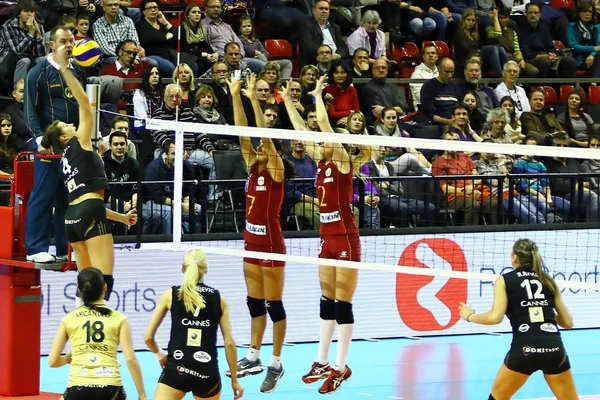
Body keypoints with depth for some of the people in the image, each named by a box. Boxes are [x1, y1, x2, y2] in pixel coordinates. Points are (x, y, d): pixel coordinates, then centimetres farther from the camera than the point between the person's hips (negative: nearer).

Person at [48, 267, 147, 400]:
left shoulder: (69, 319, 11)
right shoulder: (118, 319, 8)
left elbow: (53, 361, 11)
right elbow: (131, 359, 0)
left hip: (79, 387, 0)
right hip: (110, 386, 0)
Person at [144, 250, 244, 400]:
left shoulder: (171, 295, 4)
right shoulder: (218, 299, 7)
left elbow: (148, 337, 6)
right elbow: (229, 343, 6)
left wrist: (159, 354, 27)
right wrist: (234, 380, 16)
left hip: (176, 371, -2)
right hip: (207, 374, 2)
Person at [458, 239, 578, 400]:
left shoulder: (505, 281, 8)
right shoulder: (548, 281, 17)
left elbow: (495, 317, -5)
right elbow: (568, 322, 18)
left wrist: (469, 316, 13)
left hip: (524, 349, -2)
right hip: (554, 348, 2)